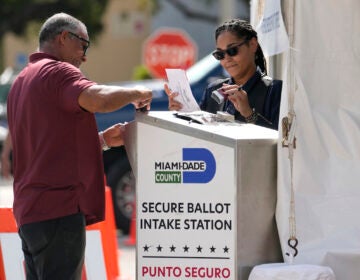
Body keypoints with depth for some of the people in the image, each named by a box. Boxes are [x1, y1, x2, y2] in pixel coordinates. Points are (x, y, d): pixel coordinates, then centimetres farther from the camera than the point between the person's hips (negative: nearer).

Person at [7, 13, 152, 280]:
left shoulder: (23, 80, 22)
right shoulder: (57, 71, -8)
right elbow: (99, 99, -27)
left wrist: (103, 140, 19)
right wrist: (136, 93, -8)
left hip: (29, 209, 10)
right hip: (59, 209, -10)